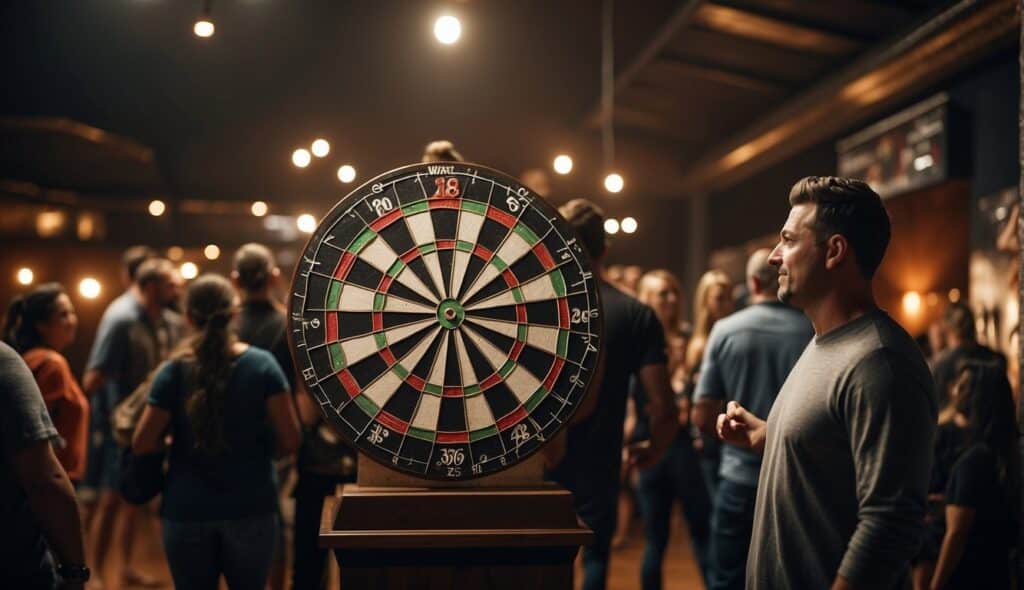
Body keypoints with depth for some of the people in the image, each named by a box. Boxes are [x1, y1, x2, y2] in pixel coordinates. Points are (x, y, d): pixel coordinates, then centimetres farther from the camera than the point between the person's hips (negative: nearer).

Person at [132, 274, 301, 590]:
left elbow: (142, 445, -9)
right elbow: (290, 440, -8)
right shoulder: (262, 364, -7)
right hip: (251, 508, 0)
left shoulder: (174, 371, -8)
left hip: (187, 511, 0)